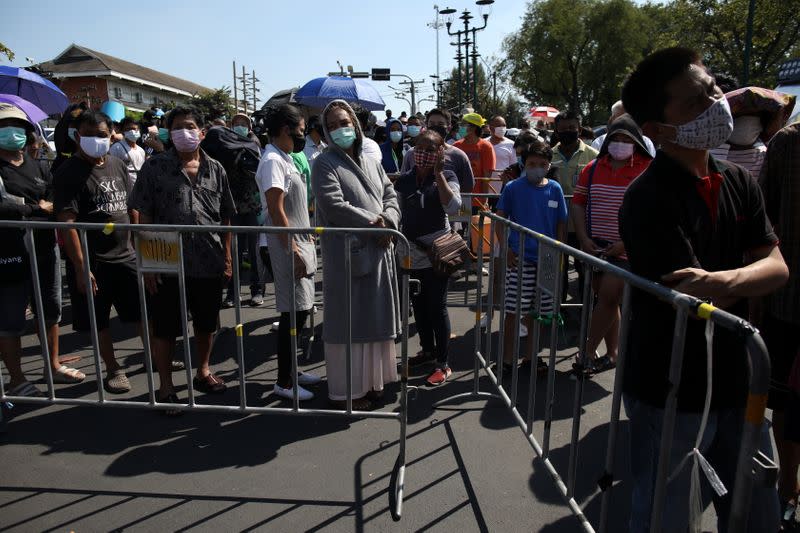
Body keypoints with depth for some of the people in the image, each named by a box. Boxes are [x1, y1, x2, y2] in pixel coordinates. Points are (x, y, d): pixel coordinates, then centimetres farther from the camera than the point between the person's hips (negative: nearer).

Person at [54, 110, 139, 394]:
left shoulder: (118, 165, 7)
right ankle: (113, 368, 26)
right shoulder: (68, 173, -10)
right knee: (100, 321, 9)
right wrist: (81, 268, -21)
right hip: (93, 263, -4)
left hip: (126, 255, 5)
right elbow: (67, 223, -16)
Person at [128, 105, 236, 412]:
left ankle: (203, 372, 38)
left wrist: (227, 258, 7)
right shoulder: (155, 167, -2)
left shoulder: (215, 169, 6)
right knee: (165, 328, 8)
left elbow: (225, 217, 10)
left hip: (210, 264, 3)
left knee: (206, 324, 17)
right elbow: (144, 217, -3)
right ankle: (166, 386, 24)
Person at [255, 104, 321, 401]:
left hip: (300, 243, 10)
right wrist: (293, 251, -21)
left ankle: (291, 369, 26)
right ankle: (284, 382, 7)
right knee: (293, 313, -4)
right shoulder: (273, 160, -13)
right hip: (289, 247, -10)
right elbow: (276, 211, -20)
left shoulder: (285, 158, 16)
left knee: (300, 310, 14)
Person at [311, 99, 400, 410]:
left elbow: (391, 197, 12)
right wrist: (375, 222, -13)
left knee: (377, 320, 13)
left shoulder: (371, 162, 17)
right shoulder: (325, 165, -5)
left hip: (379, 252, 7)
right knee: (348, 323, 0)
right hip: (346, 255, -7)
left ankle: (371, 380, 27)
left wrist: (387, 222, -9)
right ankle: (346, 390, 13)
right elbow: (335, 207, -17)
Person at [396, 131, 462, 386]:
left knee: (437, 308, 1)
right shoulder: (404, 180, 6)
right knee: (418, 305, 16)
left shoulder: (446, 177, -4)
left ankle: (443, 364, 11)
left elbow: (453, 207, -22)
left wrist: (438, 172, -19)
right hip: (411, 253, 5)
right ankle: (427, 350, 35)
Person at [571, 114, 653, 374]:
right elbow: (578, 204, 9)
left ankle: (589, 352, 6)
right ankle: (611, 354, 25)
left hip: (627, 249, -4)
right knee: (607, 301, 13)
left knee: (608, 297, -8)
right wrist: (584, 238, -1)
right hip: (596, 247, 5)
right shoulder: (592, 169, 8)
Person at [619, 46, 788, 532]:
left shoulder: (741, 183, 3)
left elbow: (778, 268, -7)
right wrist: (747, 278, -10)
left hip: (736, 383, 7)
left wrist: (724, 279, -26)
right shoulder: (649, 200, -21)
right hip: (670, 394, -6)